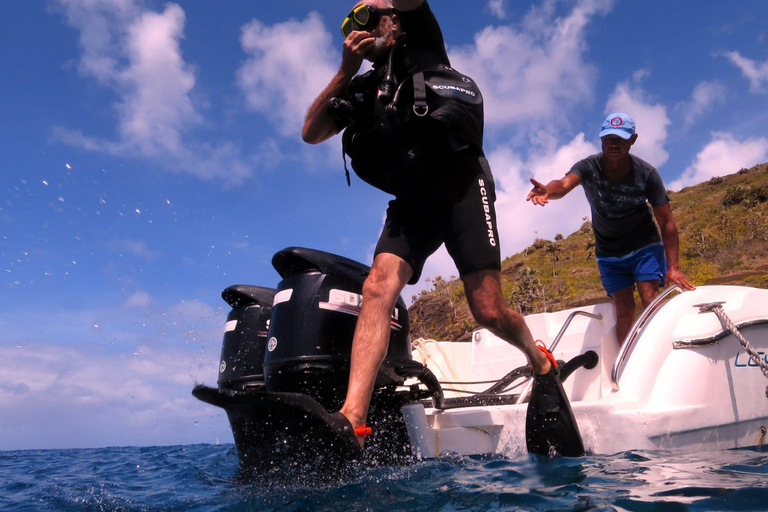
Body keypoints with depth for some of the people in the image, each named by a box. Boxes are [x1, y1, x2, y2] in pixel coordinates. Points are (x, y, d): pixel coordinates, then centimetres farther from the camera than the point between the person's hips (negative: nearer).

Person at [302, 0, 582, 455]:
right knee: (378, 288, -22)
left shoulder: (421, 42, 12)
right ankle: (351, 419, -31)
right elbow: (311, 133, 11)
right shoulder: (363, 88, 23)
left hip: (461, 184, -4)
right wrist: (345, 70, 5)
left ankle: (541, 363, 22)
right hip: (412, 202, 4)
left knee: (489, 313, -10)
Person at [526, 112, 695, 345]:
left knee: (649, 299, -16)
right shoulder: (588, 167, -19)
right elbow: (564, 184, -42)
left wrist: (673, 266, -24)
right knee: (623, 307, -2)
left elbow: (667, 222, -18)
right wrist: (548, 190, -67)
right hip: (608, 251, 1)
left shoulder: (646, 173, -20)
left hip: (644, 245, -1)